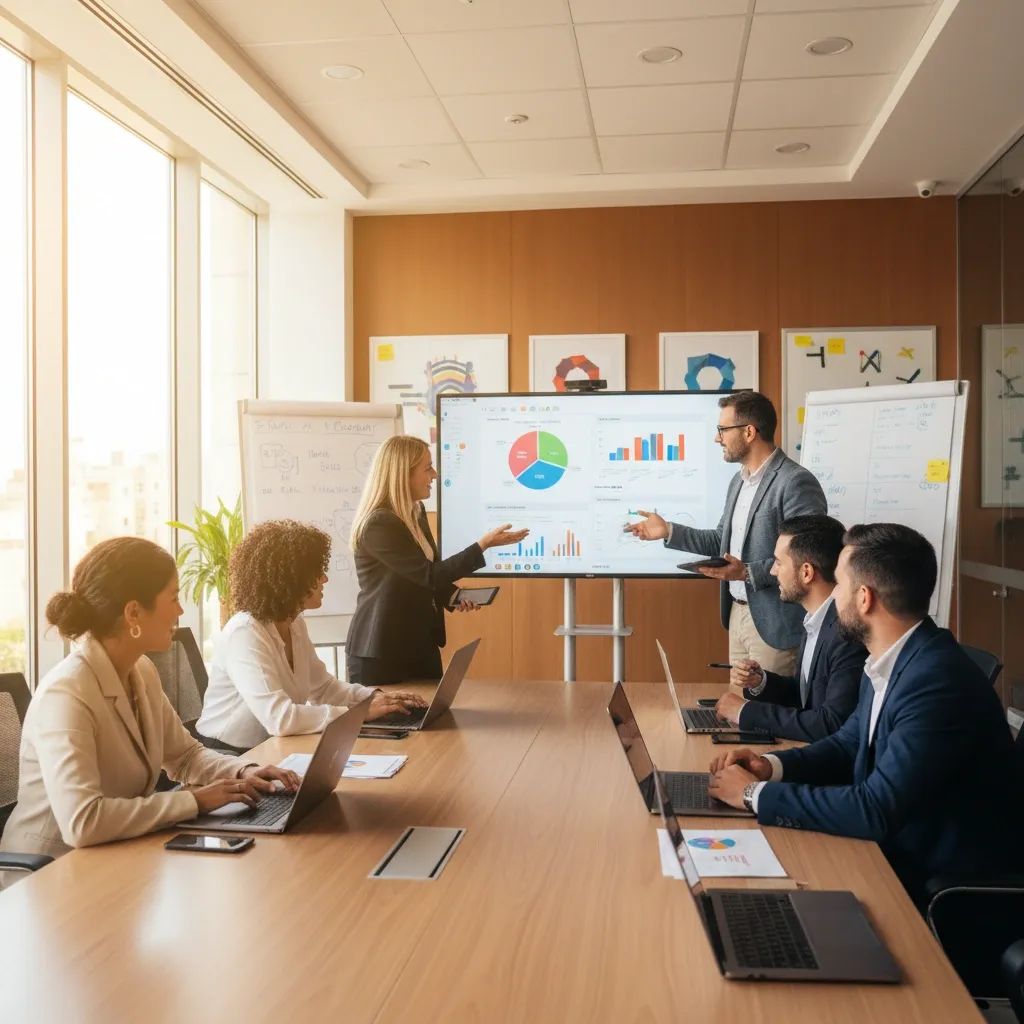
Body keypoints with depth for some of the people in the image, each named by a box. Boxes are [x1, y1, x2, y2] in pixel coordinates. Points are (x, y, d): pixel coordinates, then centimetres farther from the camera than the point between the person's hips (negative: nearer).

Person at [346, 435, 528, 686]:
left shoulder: (415, 514, 8)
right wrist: (483, 545, -21)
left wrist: (453, 597, 0)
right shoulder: (378, 524, -20)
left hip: (421, 645, 9)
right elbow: (427, 574, -21)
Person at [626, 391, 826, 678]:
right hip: (738, 614, 9)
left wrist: (749, 573, -28)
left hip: (775, 623, -9)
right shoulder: (738, 481, 13)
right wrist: (668, 531, 9)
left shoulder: (797, 482, -17)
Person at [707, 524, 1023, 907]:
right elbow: (849, 746, 13)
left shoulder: (938, 681, -28)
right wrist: (772, 766, -5)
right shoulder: (890, 662, 1)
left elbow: (875, 811, -30)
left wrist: (756, 794, -20)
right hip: (899, 850, 8)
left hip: (946, 886, -7)